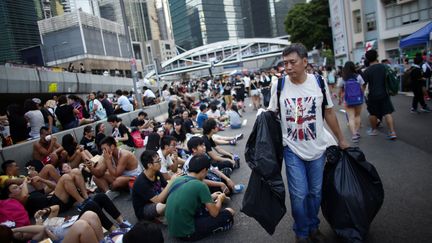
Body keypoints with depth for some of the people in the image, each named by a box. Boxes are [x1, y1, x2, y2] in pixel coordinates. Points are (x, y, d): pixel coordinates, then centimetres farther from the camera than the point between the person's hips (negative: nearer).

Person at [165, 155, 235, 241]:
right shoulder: (200, 185, -19)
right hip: (186, 233, -8)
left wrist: (210, 197, 23)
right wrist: (220, 199, 10)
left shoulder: (178, 179, 2)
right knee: (229, 213, 1)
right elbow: (214, 213, -11)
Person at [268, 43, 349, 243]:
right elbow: (271, 115, 3)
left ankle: (313, 227, 38)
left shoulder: (319, 82, -5)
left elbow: (329, 113, 6)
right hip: (292, 149, -2)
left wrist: (341, 140, 11)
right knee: (299, 194, 1)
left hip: (317, 148, 2)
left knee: (315, 192, 14)